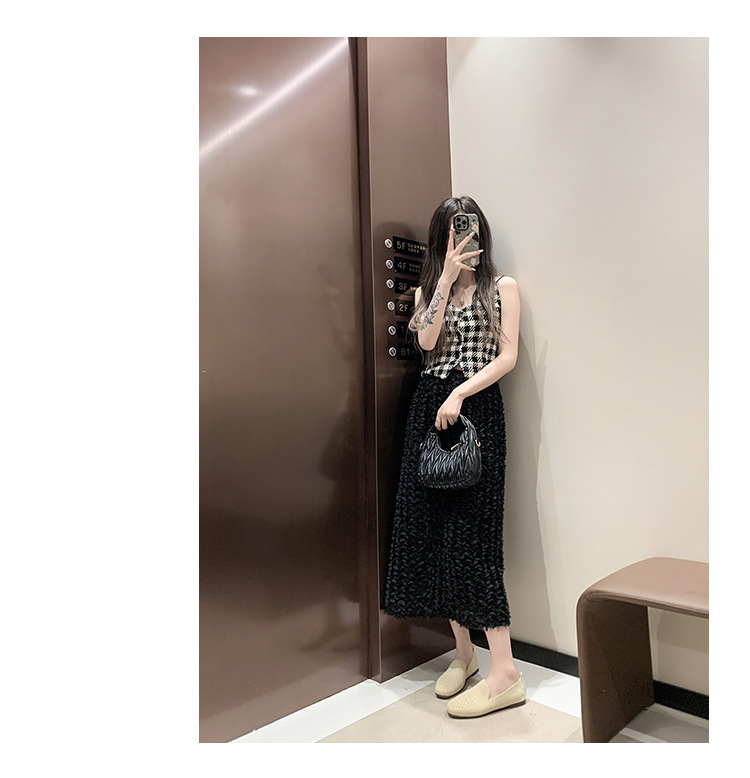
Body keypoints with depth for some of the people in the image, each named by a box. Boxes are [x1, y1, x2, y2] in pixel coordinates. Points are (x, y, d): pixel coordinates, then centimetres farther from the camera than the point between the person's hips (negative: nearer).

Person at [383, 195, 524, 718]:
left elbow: (508, 356, -3)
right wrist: (448, 277, -4)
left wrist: (459, 394, -15)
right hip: (429, 407, 5)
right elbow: (427, 342, -1)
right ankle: (464, 653, 18)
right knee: (430, 529, 3)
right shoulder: (428, 288, 19)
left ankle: (505, 674, 0)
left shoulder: (502, 287, 8)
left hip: (476, 406, -4)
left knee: (471, 533, -10)